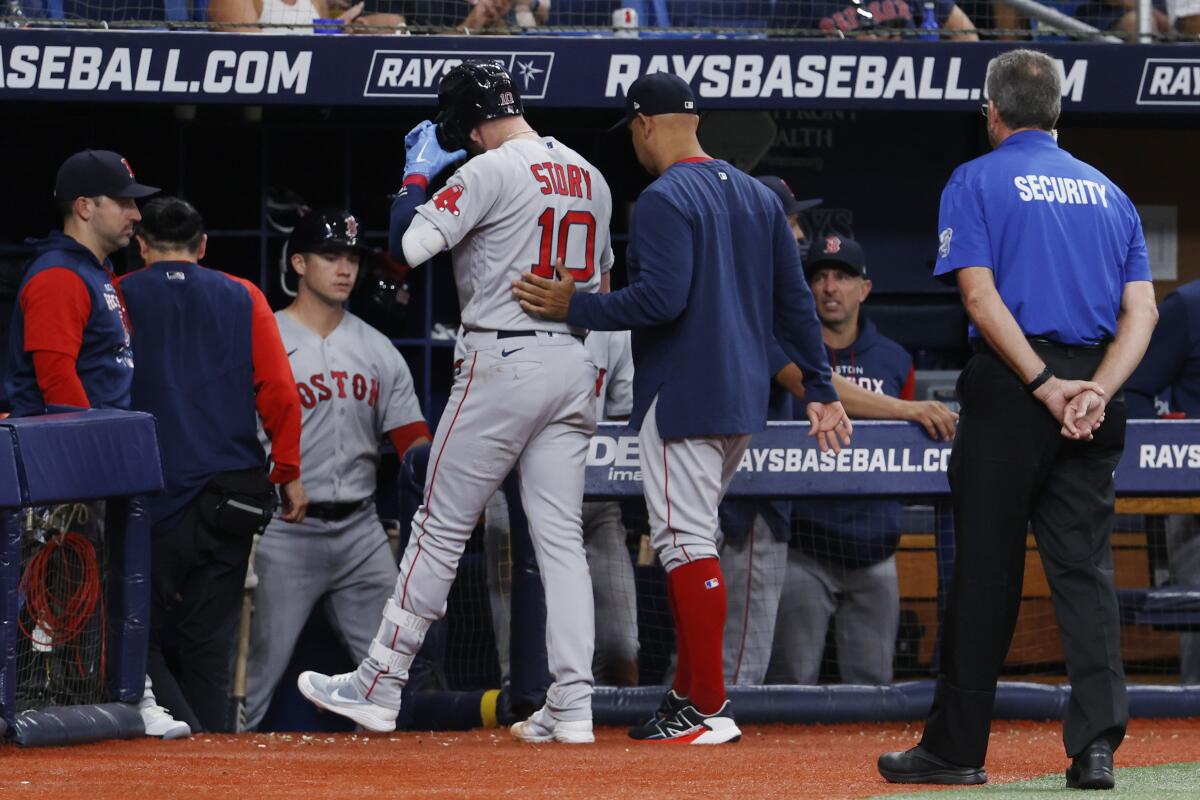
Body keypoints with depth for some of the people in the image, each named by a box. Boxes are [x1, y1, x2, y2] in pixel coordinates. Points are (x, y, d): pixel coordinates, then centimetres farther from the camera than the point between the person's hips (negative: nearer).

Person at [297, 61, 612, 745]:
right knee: (561, 537, 5)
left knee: (442, 530, 1)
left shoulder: (491, 172, -12)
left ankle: (379, 686, 7)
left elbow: (407, 245, -15)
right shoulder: (591, 179, 12)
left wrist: (419, 174, -2)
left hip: (502, 361, -7)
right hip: (574, 367, 7)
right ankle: (573, 705, -2)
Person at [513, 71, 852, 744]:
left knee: (687, 543, -7)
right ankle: (692, 690, 21)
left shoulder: (666, 199, -12)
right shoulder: (759, 196, 14)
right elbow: (796, 300, 14)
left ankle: (709, 710, -10)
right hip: (745, 400, 9)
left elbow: (661, 298, -23)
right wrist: (822, 389, 16)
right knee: (689, 541, 18)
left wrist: (575, 308, -13)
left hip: (683, 398, -9)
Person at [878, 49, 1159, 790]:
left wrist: (1044, 385, -14)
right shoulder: (1107, 192, 16)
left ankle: (957, 747, 7)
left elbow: (980, 295, -11)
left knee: (986, 569, 1)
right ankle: (1097, 744, -10)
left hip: (1009, 394, -3)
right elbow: (1142, 311, 4)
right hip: (1095, 384, 4)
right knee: (1086, 568, 2)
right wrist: (1097, 392, -8)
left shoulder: (978, 182, 3)